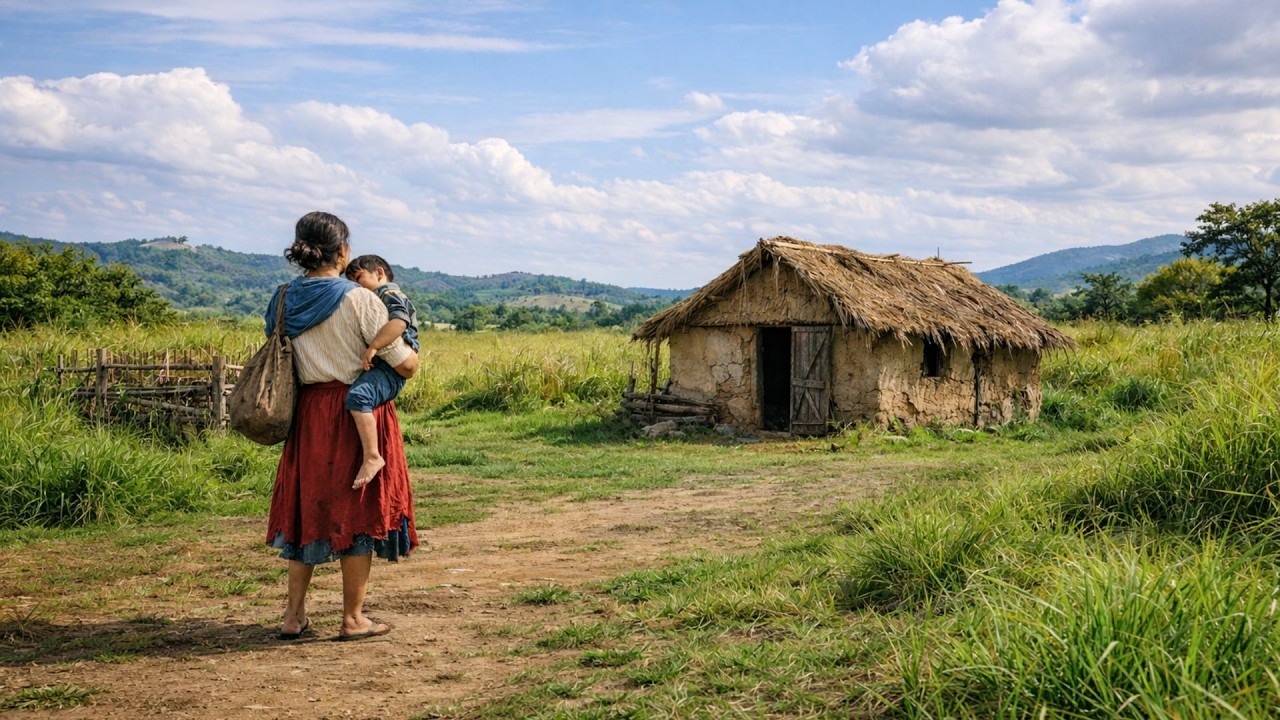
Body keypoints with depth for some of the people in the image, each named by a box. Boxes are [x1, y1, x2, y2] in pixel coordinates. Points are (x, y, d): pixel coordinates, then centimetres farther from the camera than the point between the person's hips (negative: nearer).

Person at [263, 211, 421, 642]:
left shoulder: (285, 300, 3)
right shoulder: (360, 300, -13)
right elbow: (404, 363, -11)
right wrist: (413, 355, 11)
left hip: (307, 414, 5)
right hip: (358, 413, -5)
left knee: (305, 508, 15)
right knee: (356, 511, 5)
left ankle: (294, 615, 19)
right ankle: (353, 619, 11)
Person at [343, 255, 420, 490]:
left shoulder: (391, 294, -4)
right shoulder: (372, 301, 28)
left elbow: (399, 322, -25)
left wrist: (373, 347, -28)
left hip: (389, 370, -12)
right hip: (373, 368, 12)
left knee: (357, 396, -35)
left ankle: (372, 457, -36)